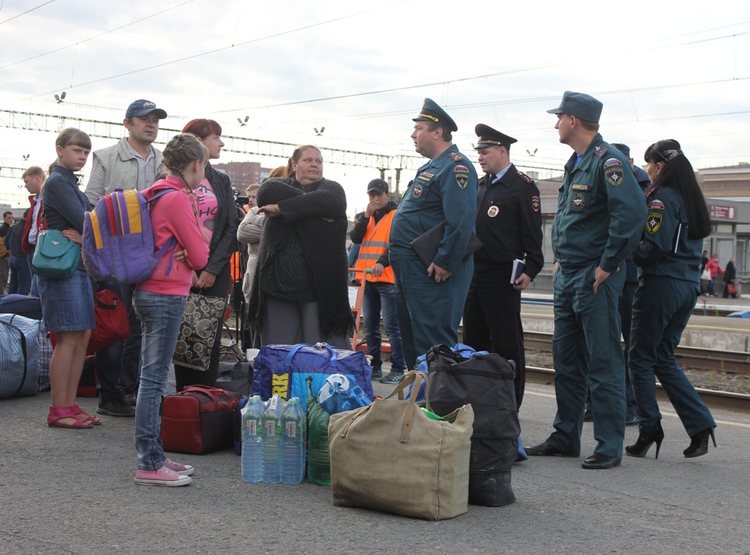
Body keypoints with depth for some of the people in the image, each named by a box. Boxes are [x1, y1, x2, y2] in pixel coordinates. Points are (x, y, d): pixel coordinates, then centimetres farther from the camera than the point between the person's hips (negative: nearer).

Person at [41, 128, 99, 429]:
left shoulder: (71, 183, 19)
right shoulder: (57, 182, -9)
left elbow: (82, 222, 10)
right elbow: (81, 222, -16)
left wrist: (82, 235, -11)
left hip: (79, 266, 9)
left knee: (83, 335, 7)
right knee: (69, 337, -8)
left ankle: (69, 405, 12)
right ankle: (58, 411, -3)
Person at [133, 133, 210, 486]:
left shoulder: (154, 193, 13)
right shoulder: (178, 198, -13)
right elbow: (200, 257, -10)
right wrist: (200, 232, 8)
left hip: (149, 292, 10)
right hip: (167, 295, -9)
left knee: (153, 377, 13)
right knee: (154, 378, -7)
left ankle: (153, 455, 21)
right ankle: (149, 465, -3)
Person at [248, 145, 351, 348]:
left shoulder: (331, 188, 11)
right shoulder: (279, 185, 17)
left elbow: (324, 201, -14)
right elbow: (266, 193, -8)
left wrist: (282, 208, -11)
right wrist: (309, 204, -11)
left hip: (319, 284, -2)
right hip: (279, 280, 2)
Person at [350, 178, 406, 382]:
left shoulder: (397, 215, -2)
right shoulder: (364, 217, 17)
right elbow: (355, 238, 3)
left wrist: (382, 262, -28)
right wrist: (365, 216, -7)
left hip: (388, 279, -6)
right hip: (367, 279, 6)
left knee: (392, 326, -7)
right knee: (370, 326, 10)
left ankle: (398, 369, -4)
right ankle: (374, 366, 18)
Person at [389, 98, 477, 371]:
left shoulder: (455, 166, -13)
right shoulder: (432, 167, 20)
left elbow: (461, 219, -24)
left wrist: (445, 263, -24)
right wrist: (398, 256, 20)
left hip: (433, 270, -11)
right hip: (411, 269, 11)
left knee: (433, 341, -8)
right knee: (412, 339, 16)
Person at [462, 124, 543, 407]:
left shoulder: (522, 185, -6)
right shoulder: (479, 186, 16)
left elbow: (532, 232, -11)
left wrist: (530, 270, -18)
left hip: (502, 277, -8)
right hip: (473, 274, 8)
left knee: (507, 344, -1)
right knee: (474, 341, 12)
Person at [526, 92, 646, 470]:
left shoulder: (608, 161, -13)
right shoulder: (574, 164, 16)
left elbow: (632, 212, -25)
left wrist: (608, 265, -21)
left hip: (595, 278, -10)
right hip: (567, 276, 10)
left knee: (603, 363, -4)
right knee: (566, 360, 13)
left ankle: (609, 448, 3)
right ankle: (565, 438, 23)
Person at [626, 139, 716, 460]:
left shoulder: (661, 198, -11)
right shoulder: (691, 197, 14)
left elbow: (656, 246, -20)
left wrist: (629, 256, -3)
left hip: (660, 285, -8)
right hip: (689, 286, 8)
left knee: (642, 358, 2)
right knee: (663, 358, 15)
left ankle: (649, 430, 3)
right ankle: (700, 425, 7)